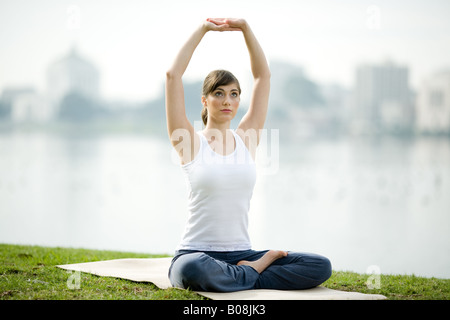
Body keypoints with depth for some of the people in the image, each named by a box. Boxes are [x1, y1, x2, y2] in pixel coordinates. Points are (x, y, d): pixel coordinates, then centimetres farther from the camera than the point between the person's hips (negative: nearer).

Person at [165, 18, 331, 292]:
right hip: (196, 254, -3)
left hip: (241, 255, 3)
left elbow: (263, 74, 12)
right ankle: (257, 270, -15)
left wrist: (245, 28, 6)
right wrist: (203, 30, -3)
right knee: (191, 270, -41)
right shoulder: (190, 142, 0)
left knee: (320, 267, -17)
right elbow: (173, 75, -8)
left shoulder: (246, 138, 10)